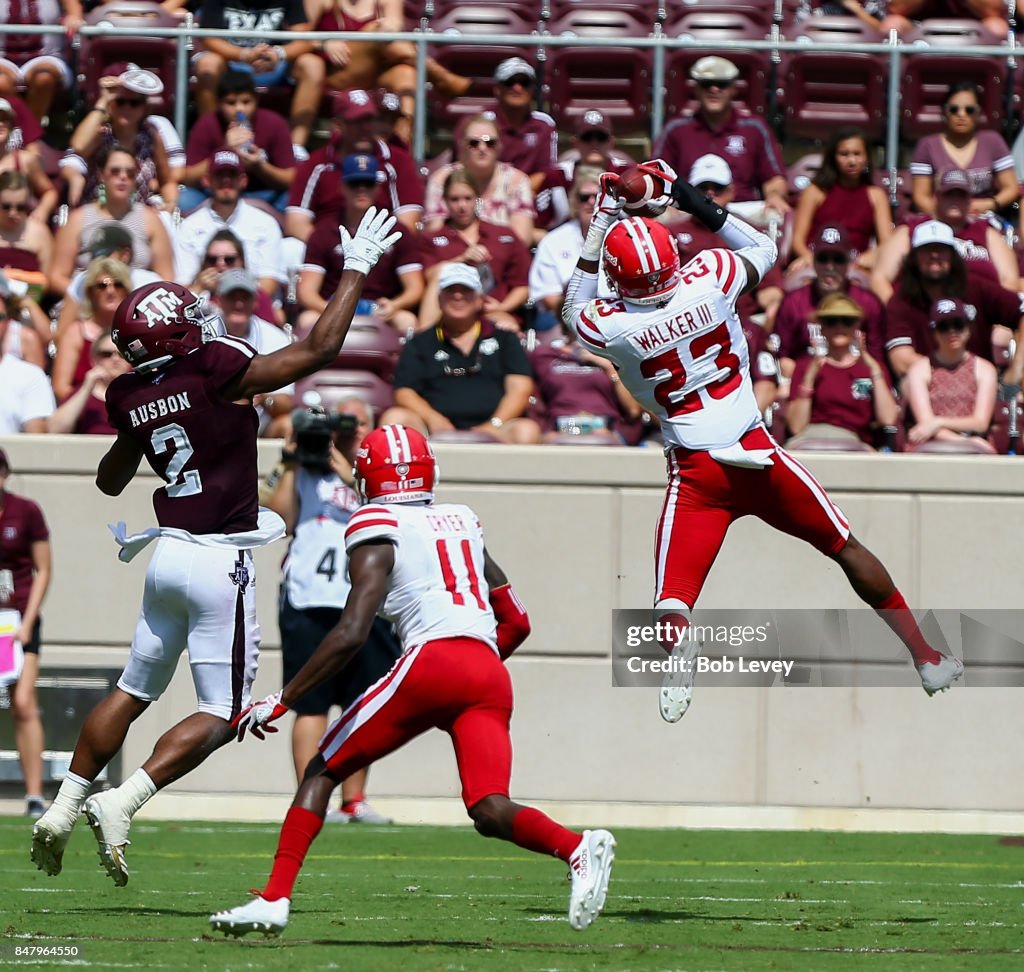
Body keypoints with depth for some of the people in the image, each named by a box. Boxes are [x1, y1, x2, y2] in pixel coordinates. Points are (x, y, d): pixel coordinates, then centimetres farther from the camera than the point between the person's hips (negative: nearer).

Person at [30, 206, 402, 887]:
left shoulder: (131, 398, 3)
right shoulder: (218, 372, -15)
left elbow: (110, 480, 21)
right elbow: (320, 350, -10)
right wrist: (357, 270, -1)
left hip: (168, 554, 6)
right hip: (220, 562, -6)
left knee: (133, 693, 20)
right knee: (222, 715, -1)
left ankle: (62, 811, 19)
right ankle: (121, 805, -13)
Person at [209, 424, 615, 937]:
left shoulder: (377, 534, 7)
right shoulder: (462, 523, 26)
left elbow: (350, 635, -5)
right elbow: (516, 622, 29)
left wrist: (282, 699, 0)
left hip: (433, 663, -5)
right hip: (491, 676, 5)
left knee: (324, 770, 9)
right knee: (489, 811, -6)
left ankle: (275, 897, -1)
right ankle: (577, 848, -35)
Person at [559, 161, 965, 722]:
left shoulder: (613, 327, -12)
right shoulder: (708, 279, -11)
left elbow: (575, 309, 14)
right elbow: (765, 251, 12)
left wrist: (600, 223, 11)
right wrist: (698, 204, 13)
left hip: (695, 472, -2)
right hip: (759, 454, 2)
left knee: (672, 600, -3)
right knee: (847, 549, 18)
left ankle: (677, 643, -40)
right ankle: (925, 657, 24)